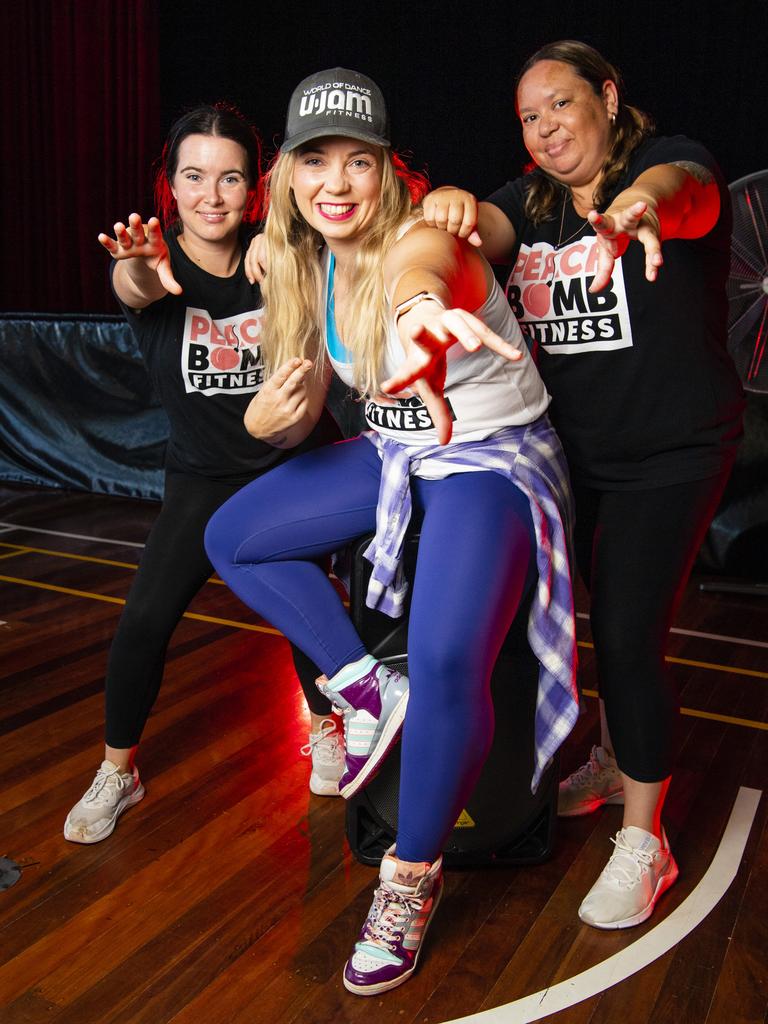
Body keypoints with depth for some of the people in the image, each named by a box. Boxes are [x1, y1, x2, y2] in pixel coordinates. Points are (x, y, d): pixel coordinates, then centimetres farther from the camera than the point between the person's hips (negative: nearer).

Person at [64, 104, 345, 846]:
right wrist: (140, 273, -61)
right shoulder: (152, 261, -14)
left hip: (295, 464, 1)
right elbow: (134, 290, -37)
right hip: (203, 478, 0)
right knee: (144, 619, -9)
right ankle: (116, 773, 13)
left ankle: (325, 726, 28)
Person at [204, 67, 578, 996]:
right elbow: (306, 387, 15)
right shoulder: (309, 261, 0)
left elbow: (421, 273, -49)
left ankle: (414, 877, -2)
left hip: (494, 459, -7)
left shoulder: (421, 235, -23)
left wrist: (418, 311, -70)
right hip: (397, 453, 8)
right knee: (232, 538, 3)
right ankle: (367, 691, 6)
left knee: (446, 660, -28)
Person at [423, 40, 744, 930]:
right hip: (570, 452, 6)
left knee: (628, 636, -9)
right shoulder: (531, 202, 7)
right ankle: (613, 762, 43)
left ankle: (642, 842, 9)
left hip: (670, 455, -5)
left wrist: (645, 203, -58)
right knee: (604, 621, 17)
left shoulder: (672, 161, -8)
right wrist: (447, 208, -39)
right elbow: (483, 233, -15)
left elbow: (684, 188, -33)